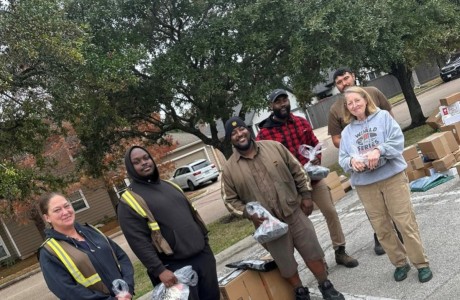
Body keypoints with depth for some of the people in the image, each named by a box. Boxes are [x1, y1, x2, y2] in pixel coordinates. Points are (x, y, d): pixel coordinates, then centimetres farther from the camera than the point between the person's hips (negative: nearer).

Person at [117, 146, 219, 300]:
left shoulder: (169, 185, 13)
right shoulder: (130, 200, -8)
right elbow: (138, 241, -15)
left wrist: (205, 240, 17)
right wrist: (159, 270, -19)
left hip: (203, 255, 6)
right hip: (175, 266, -6)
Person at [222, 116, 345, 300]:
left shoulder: (274, 147, -1)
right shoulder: (230, 169, -6)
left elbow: (297, 171, 6)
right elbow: (230, 200, -1)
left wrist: (306, 195, 1)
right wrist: (248, 213, -15)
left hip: (295, 212, 1)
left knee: (313, 253, 10)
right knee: (286, 264, 12)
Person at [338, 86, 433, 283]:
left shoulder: (383, 116, 3)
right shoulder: (347, 131, 10)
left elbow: (397, 140, -8)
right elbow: (342, 159, 5)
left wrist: (378, 150, -24)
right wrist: (352, 161, -18)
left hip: (392, 177, -3)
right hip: (365, 185, 3)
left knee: (405, 222, 0)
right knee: (382, 228, 10)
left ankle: (421, 263, 17)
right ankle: (400, 263, 27)